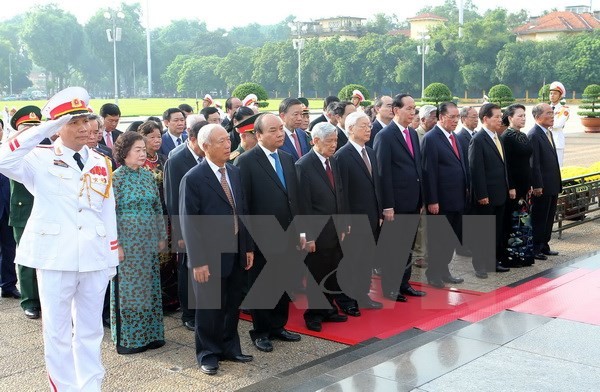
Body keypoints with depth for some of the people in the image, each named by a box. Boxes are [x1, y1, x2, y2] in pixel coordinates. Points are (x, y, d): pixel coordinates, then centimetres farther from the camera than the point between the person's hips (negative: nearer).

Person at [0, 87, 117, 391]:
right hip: (56, 258, -3)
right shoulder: (40, 159, -2)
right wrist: (46, 129, -23)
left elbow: (108, 213, 12)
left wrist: (112, 256, 9)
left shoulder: (100, 163, 11)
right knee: (57, 332, 7)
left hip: (94, 258, 4)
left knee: (90, 331, 13)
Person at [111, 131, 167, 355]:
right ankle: (126, 339, 15)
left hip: (148, 242, 6)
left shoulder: (148, 175, 6)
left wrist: (161, 236, 10)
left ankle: (149, 333, 24)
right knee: (127, 288, 3)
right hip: (127, 242, -5)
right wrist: (116, 245, -14)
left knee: (149, 286, 11)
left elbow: (157, 208, 11)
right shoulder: (115, 178, -10)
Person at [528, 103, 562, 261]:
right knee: (539, 218, 1)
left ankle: (544, 246, 26)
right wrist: (537, 186, -21)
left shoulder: (548, 133, 14)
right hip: (542, 188, -9)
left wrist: (558, 183, 16)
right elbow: (534, 163, -19)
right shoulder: (534, 135, -16)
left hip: (552, 186, 9)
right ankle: (535, 249, 10)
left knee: (549, 218, 16)